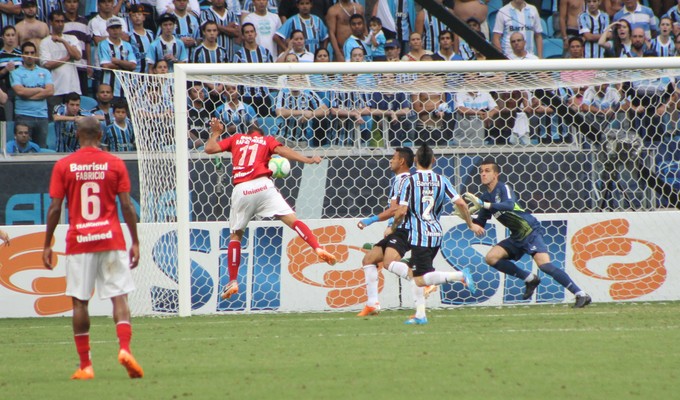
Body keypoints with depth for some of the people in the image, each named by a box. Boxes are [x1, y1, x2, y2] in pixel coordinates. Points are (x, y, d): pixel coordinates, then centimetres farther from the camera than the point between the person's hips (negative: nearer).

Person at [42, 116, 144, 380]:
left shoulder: (63, 166, 1)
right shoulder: (115, 164, 1)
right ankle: (125, 349, -21)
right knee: (119, 296, 1)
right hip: (111, 239, 0)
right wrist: (135, 242, 5)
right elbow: (127, 205, -1)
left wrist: (47, 244, 6)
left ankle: (85, 365, 4)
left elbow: (54, 208, -1)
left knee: (80, 301, 5)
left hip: (78, 241, 0)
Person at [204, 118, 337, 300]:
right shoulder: (267, 140, 19)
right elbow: (281, 150, 0)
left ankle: (232, 282, 9)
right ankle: (318, 248, -29)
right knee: (291, 219, -6)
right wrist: (307, 160, -6)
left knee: (235, 235, 15)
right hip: (263, 185, -1)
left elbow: (209, 148, 17)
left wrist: (215, 133, 36)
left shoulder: (236, 139, 23)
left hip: (241, 189, 1)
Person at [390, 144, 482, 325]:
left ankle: (460, 276, -29)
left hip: (419, 235, -6)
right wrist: (471, 224, 12)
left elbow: (401, 211, -10)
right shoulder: (441, 180, 5)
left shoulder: (410, 181, -6)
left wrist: (392, 228, 7)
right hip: (437, 233, 6)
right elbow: (460, 203, -2)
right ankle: (420, 314, 13)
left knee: (421, 280, -10)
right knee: (417, 275, 19)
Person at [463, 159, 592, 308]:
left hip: (531, 231, -8)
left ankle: (582, 295, -20)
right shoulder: (486, 197, 11)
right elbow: (480, 224, 16)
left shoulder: (503, 188, -12)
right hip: (517, 237, 8)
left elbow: (509, 205, -33)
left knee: (544, 264, -23)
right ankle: (529, 279, 8)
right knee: (491, 258, -4)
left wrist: (483, 204, -36)